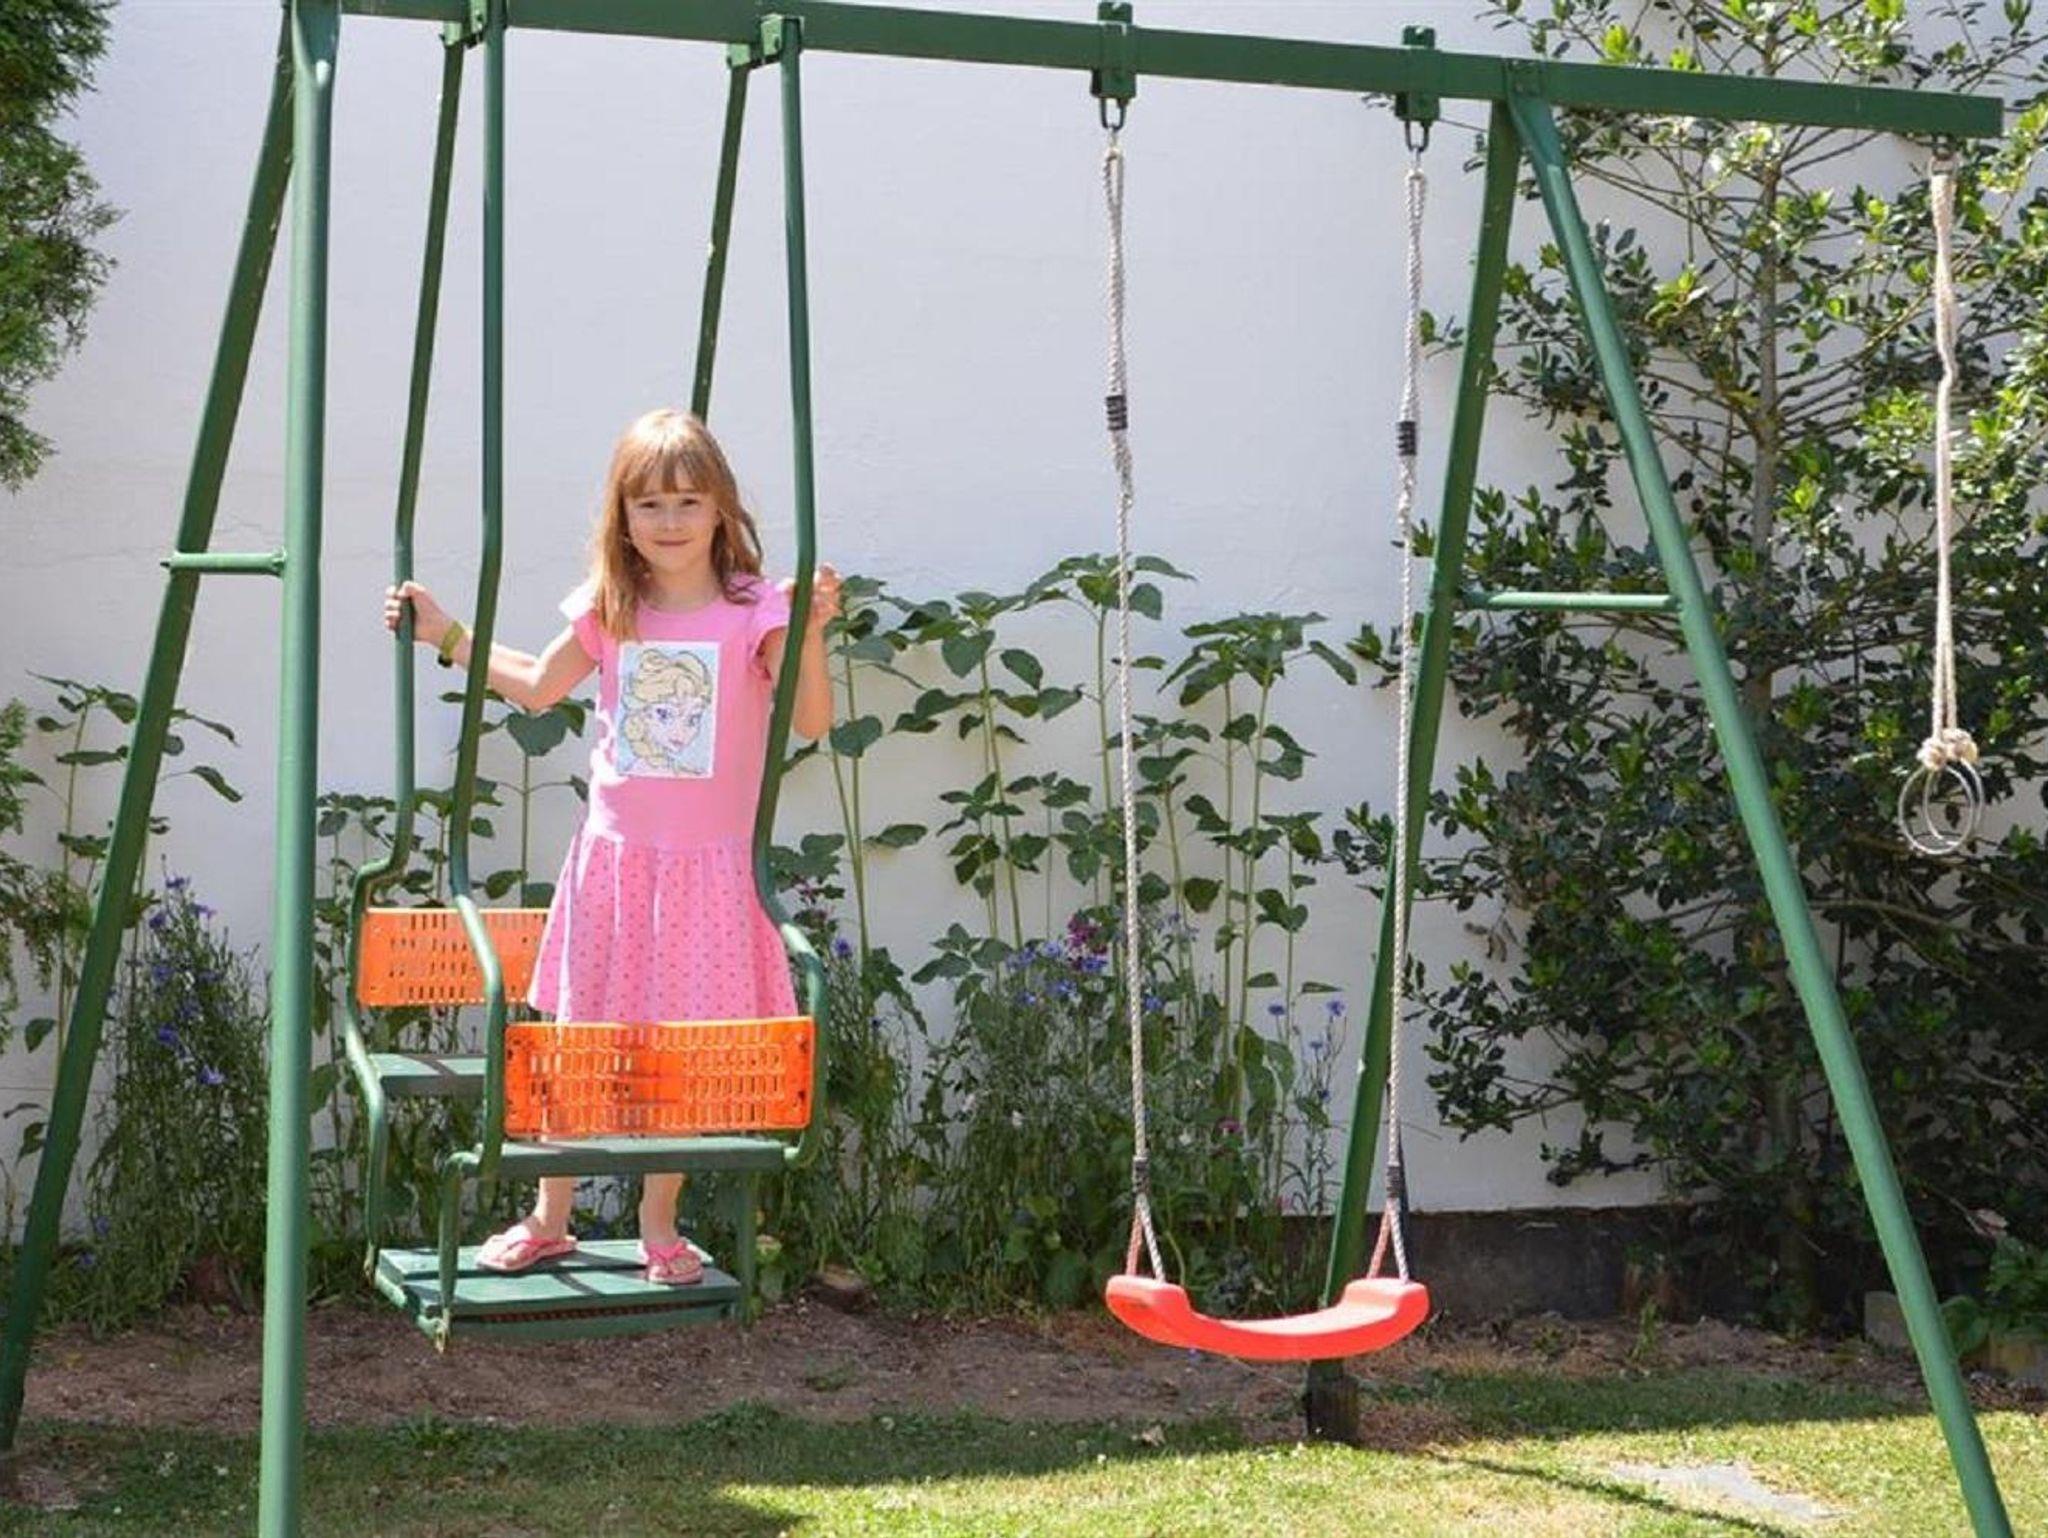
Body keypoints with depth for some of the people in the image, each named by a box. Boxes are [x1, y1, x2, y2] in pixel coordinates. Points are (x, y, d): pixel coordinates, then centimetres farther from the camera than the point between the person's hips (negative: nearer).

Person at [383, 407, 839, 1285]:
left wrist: (811, 633, -28)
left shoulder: (753, 614, -5)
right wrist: (448, 636, 17)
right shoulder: (609, 613, 6)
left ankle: (658, 1225, 19)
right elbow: (538, 687, 20)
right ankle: (549, 1219, 21)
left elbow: (811, 722, -14)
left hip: (708, 867, -3)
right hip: (613, 858, 3)